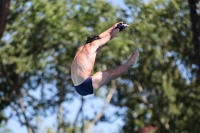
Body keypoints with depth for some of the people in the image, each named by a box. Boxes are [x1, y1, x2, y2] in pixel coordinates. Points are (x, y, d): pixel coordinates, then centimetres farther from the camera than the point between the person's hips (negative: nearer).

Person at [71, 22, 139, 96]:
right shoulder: (93, 45, 0)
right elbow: (109, 36, 14)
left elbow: (99, 37, 36)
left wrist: (113, 27, 46)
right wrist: (120, 27, 33)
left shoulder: (81, 49, 22)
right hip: (86, 85, -9)